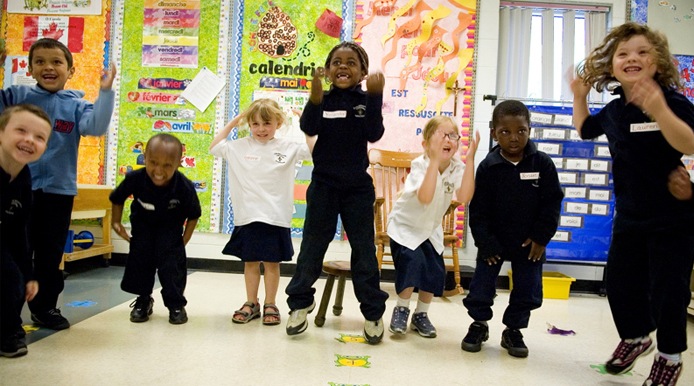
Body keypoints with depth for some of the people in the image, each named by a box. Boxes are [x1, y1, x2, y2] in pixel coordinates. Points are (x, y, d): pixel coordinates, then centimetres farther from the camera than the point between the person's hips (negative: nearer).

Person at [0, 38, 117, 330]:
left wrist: (105, 91, -26)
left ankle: (45, 307, 28)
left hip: (59, 190, 0)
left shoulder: (76, 105, 0)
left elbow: (96, 127, -17)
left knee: (51, 255, 12)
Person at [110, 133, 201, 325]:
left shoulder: (185, 187, -33)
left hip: (170, 227, -2)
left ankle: (176, 304, 5)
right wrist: (116, 222, -11)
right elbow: (117, 199, -7)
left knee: (172, 263, -11)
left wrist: (184, 239, -14)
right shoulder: (134, 179, -31)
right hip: (142, 224, 2)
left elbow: (193, 215, -14)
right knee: (140, 259, 0)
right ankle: (143, 301, 20)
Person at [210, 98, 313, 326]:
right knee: (250, 261, 11)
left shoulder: (288, 148, -1)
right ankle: (251, 303, 25)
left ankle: (270, 305, 20)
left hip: (276, 216, -2)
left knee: (272, 262, 7)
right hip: (247, 215, 2)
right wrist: (232, 123, 6)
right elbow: (214, 147, 10)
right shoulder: (240, 147, 5)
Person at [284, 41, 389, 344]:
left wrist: (375, 96, -26)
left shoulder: (366, 100, -2)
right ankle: (300, 303, 23)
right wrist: (315, 94, -32)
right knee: (312, 247, 8)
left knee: (364, 250, 6)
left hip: (358, 187, 0)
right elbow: (309, 128, -18)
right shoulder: (323, 99, -1)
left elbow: (374, 134, -16)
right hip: (323, 185, 1)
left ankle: (373, 313, 17)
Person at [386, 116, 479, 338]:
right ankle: (401, 310, 1)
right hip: (405, 225, -4)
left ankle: (420, 315, 20)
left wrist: (470, 160, -36)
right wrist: (435, 159, -46)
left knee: (436, 271, -3)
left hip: (431, 228, 5)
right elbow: (425, 198, -44)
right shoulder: (420, 165, -25)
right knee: (412, 261, -23)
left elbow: (464, 198, -33)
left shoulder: (457, 167, -14)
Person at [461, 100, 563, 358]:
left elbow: (552, 203, -5)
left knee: (528, 291, 6)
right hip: (493, 241, -1)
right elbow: (478, 210, -9)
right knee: (480, 288, 3)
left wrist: (541, 237, -8)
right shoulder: (488, 167, -11)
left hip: (529, 242, 1)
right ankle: (479, 324, 29)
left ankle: (513, 330, 28)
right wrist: (485, 243, -12)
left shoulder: (542, 163, -9)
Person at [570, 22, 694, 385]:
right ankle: (635, 337, 38)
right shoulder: (613, 110, 4)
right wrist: (579, 97, 10)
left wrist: (660, 112, -46)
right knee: (618, 281, 12)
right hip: (629, 215, 6)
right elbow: (585, 130, 24)